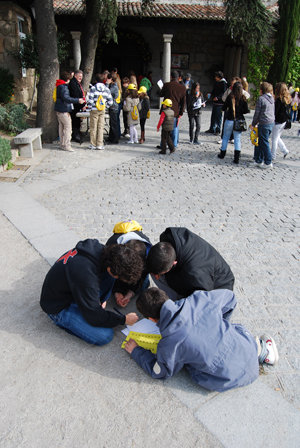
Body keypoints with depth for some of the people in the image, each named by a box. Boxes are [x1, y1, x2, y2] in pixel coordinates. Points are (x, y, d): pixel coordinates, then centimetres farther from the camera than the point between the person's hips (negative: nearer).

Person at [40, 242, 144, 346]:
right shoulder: (86, 276, -39)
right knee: (104, 336, -18)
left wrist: (102, 299, 3)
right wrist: (124, 320, -12)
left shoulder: (99, 249, -16)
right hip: (59, 307, -7)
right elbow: (94, 317, -25)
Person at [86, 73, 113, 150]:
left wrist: (89, 108, 2)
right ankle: (100, 145, 8)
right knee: (101, 127, 8)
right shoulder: (106, 89, 3)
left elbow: (90, 100, -10)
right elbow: (110, 101, 3)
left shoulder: (93, 88, -6)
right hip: (102, 110, 3)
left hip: (94, 110, -3)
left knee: (93, 127, 4)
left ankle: (93, 145, 7)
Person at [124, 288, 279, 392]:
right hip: (247, 348, 6)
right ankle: (258, 348, 19)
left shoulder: (168, 344, -21)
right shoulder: (200, 299, -13)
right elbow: (229, 297, 8)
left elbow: (159, 372, 1)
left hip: (231, 379, -5)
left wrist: (136, 351, 14)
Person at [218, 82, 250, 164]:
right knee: (237, 139, 7)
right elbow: (246, 110, -5)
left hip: (230, 120, -1)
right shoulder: (243, 98, -6)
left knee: (225, 137, 16)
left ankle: (222, 153, 28)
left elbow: (223, 108, -4)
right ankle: (237, 157, -1)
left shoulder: (230, 97, -9)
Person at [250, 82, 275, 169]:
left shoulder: (261, 99, -11)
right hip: (271, 123, 8)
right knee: (260, 142, 16)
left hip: (264, 124, -8)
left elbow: (257, 113, -8)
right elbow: (273, 111, 16)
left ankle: (268, 163, 3)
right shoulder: (272, 98, 10)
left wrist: (253, 124, 1)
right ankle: (258, 160, 23)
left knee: (264, 143, -1)